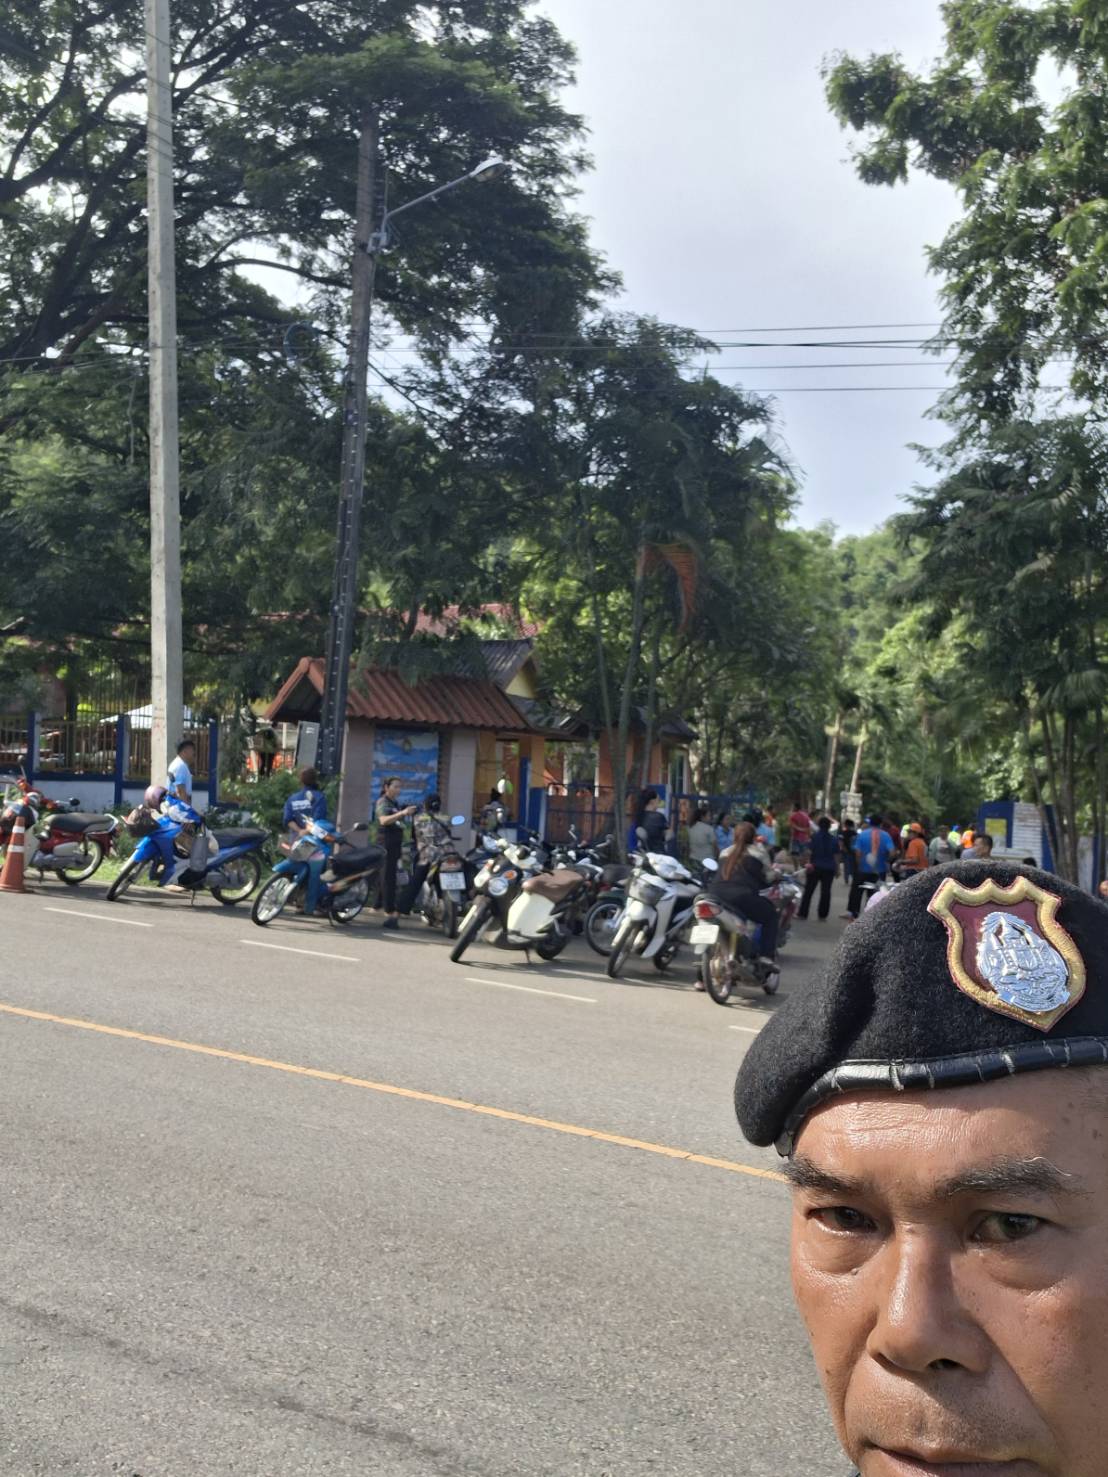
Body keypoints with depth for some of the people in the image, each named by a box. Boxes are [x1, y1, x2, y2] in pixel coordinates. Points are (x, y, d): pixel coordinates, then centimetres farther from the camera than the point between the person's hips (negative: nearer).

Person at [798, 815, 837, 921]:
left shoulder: (815, 837, -5)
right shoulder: (834, 839, 1)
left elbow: (810, 852, -6)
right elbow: (836, 856, 1)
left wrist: (809, 863, 2)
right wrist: (837, 868, 7)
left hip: (815, 867, -1)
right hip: (829, 868, 1)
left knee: (808, 891, 6)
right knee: (825, 891, 6)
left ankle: (802, 913, 6)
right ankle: (822, 915, 6)